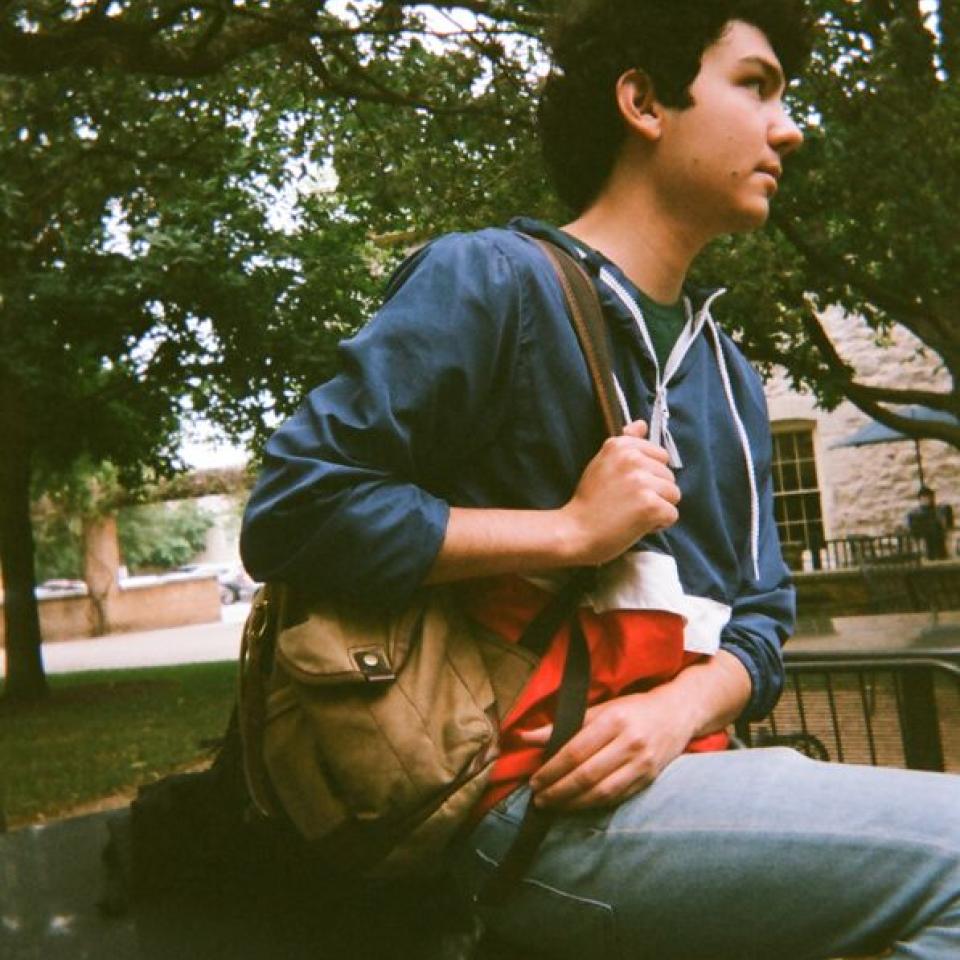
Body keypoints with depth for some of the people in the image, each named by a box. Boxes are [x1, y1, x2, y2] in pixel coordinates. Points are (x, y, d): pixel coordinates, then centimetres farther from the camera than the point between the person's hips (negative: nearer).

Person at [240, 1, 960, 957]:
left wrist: (682, 706, -10)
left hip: (677, 775, 7)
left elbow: (757, 616, 13)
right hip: (543, 806, -7)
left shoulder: (729, 376, 16)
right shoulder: (491, 280, -6)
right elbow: (289, 513, -13)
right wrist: (573, 530, -15)